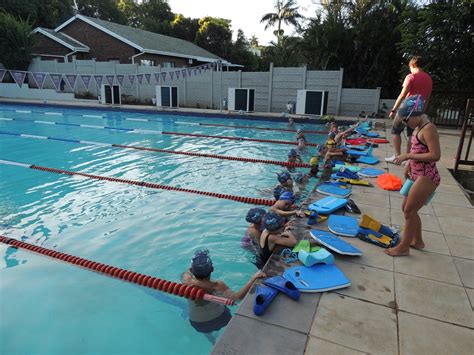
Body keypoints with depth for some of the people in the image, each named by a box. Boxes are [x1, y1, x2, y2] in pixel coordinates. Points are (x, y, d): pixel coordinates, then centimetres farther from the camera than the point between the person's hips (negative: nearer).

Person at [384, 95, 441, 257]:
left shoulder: (428, 129, -17)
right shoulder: (418, 128, 10)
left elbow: (435, 155, -23)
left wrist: (408, 156, -20)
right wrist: (409, 165, 13)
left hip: (426, 177, -10)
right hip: (417, 175, 10)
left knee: (409, 210, -2)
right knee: (406, 207, 17)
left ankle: (404, 247, 12)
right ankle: (417, 241, 33)